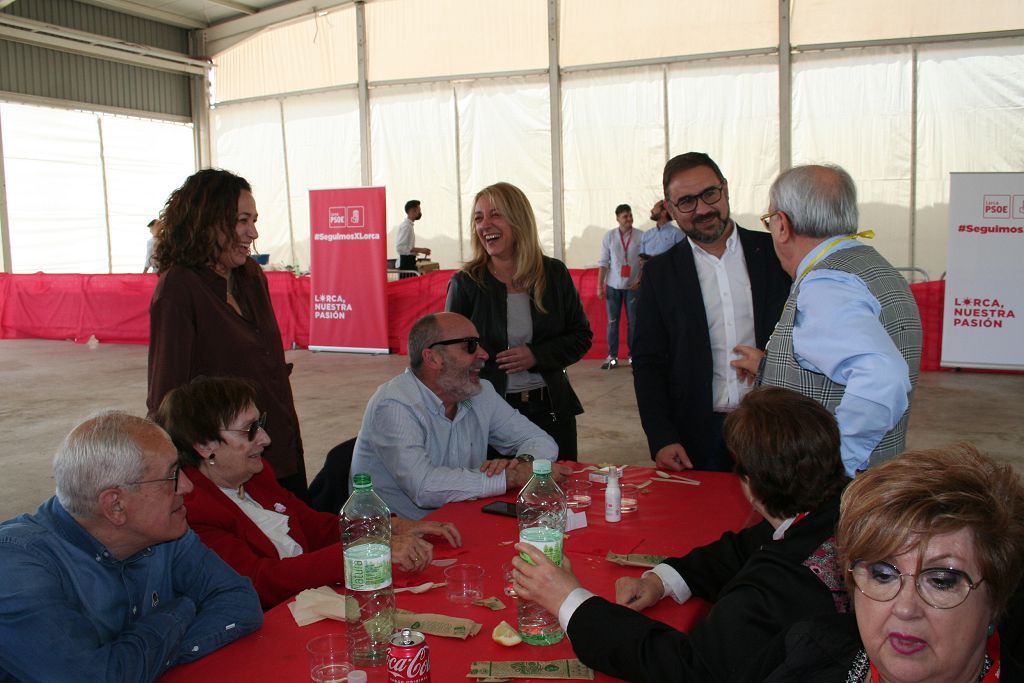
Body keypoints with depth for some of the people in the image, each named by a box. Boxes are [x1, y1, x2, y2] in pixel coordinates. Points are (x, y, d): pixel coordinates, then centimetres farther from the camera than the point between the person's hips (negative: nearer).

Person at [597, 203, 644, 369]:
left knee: (633, 322, 4)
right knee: (612, 321, 3)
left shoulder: (641, 236, -4)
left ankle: (633, 355, 12)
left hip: (633, 286, -1)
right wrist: (599, 286, -2)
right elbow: (603, 262, 1)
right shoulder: (609, 236, 1)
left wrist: (639, 281, -10)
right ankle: (612, 356, 8)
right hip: (613, 286, 1)